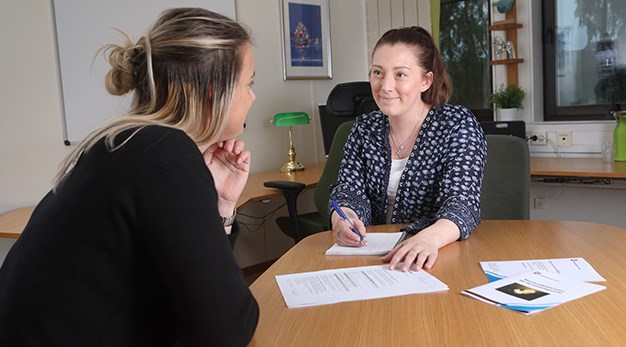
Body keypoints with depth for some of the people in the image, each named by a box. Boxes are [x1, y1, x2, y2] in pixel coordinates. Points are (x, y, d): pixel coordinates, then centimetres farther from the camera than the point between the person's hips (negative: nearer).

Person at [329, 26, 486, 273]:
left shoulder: (459, 125, -7)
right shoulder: (365, 128, 6)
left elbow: (461, 202, -19)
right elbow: (350, 191, -2)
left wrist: (430, 238, -41)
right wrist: (343, 219, -27)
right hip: (376, 257, 3)